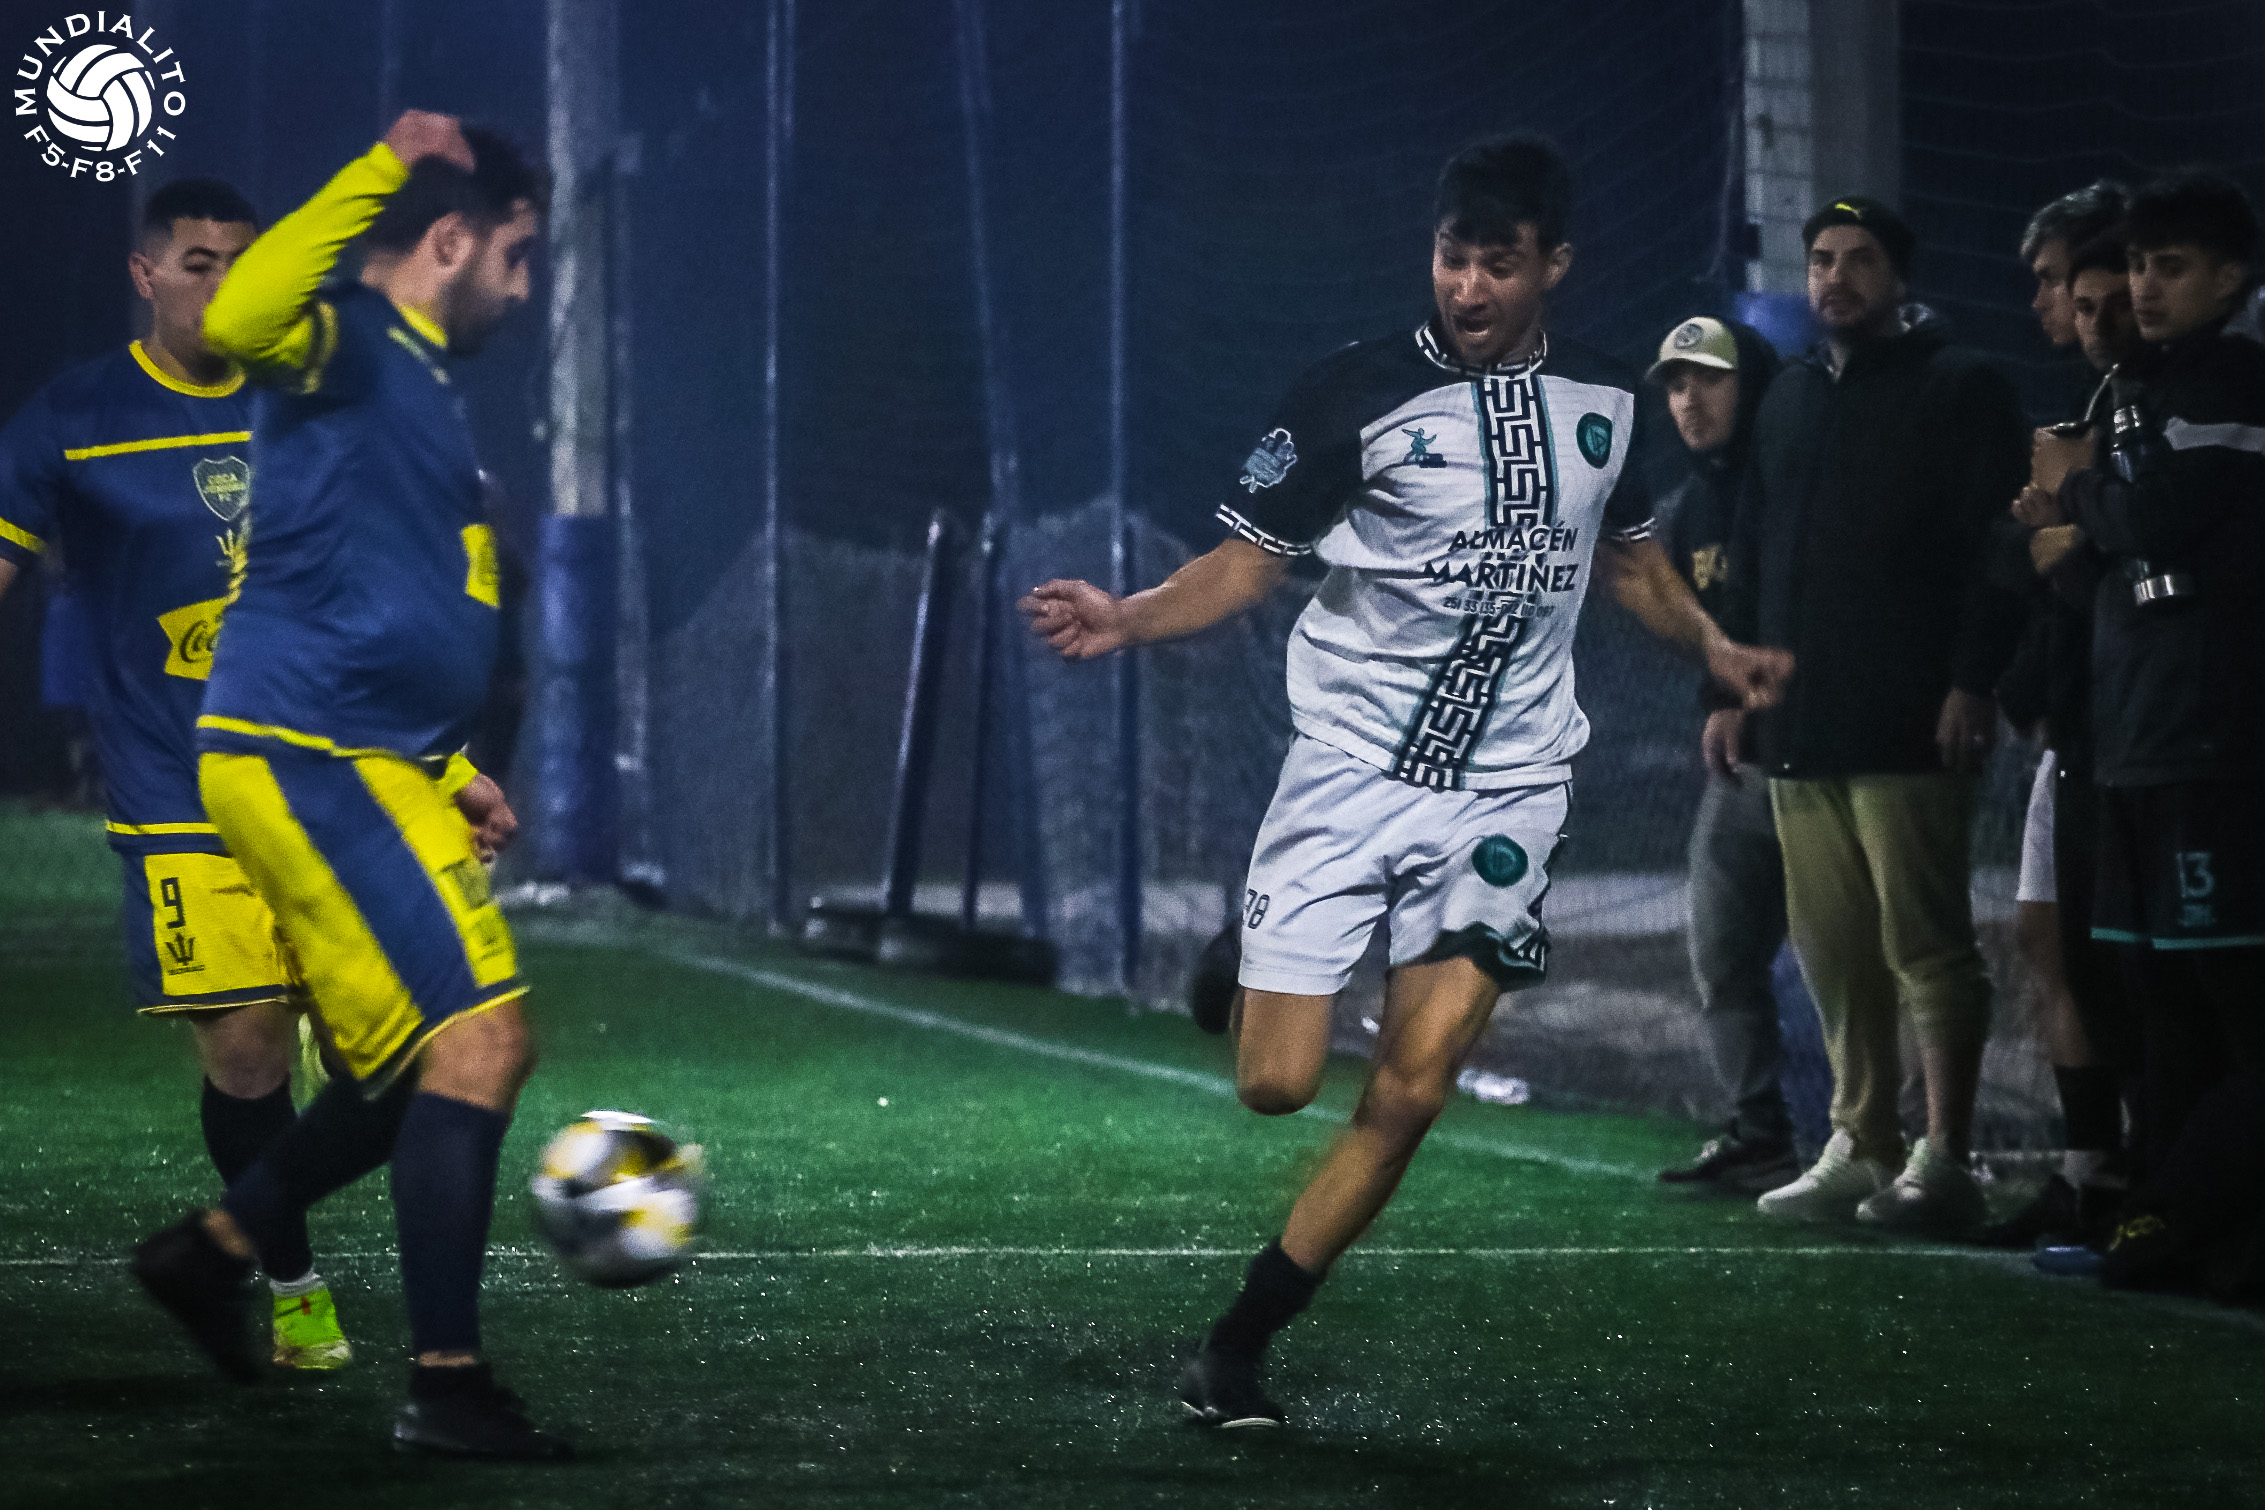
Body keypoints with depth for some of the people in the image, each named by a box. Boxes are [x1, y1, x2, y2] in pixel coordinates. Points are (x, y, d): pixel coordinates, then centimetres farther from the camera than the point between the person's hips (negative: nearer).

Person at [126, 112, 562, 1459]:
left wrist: (452, 772, 30)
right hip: (309, 759, -10)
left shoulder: (425, 385, 20)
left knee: (430, 1061, 15)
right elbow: (241, 319, -35)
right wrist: (376, 175, -35)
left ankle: (216, 1250, 28)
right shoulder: (350, 344, -9)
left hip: (370, 768, 10)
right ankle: (448, 1385, -14)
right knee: (478, 1034, -15)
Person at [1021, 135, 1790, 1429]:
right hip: (1353, 770, -2)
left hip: (1507, 789, 3)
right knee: (1278, 1084, -8)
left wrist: (1716, 647, 12)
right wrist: (1126, 619, -22)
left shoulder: (1604, 399, 5)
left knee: (1411, 1094, -10)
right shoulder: (1357, 396, -8)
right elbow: (1249, 560, -5)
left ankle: (1236, 1351, 3)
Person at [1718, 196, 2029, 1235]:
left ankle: (1942, 1160, -5)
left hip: (1908, 724, -7)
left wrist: (1972, 683, -16)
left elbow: (1989, 551, -8)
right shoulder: (1790, 400, 20)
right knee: (1833, 953, 8)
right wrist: (1732, 688, 17)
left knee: (1926, 944, -7)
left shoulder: (1957, 390, -1)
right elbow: (1751, 555, 24)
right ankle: (1860, 1147, 14)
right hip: (1800, 727, 7)